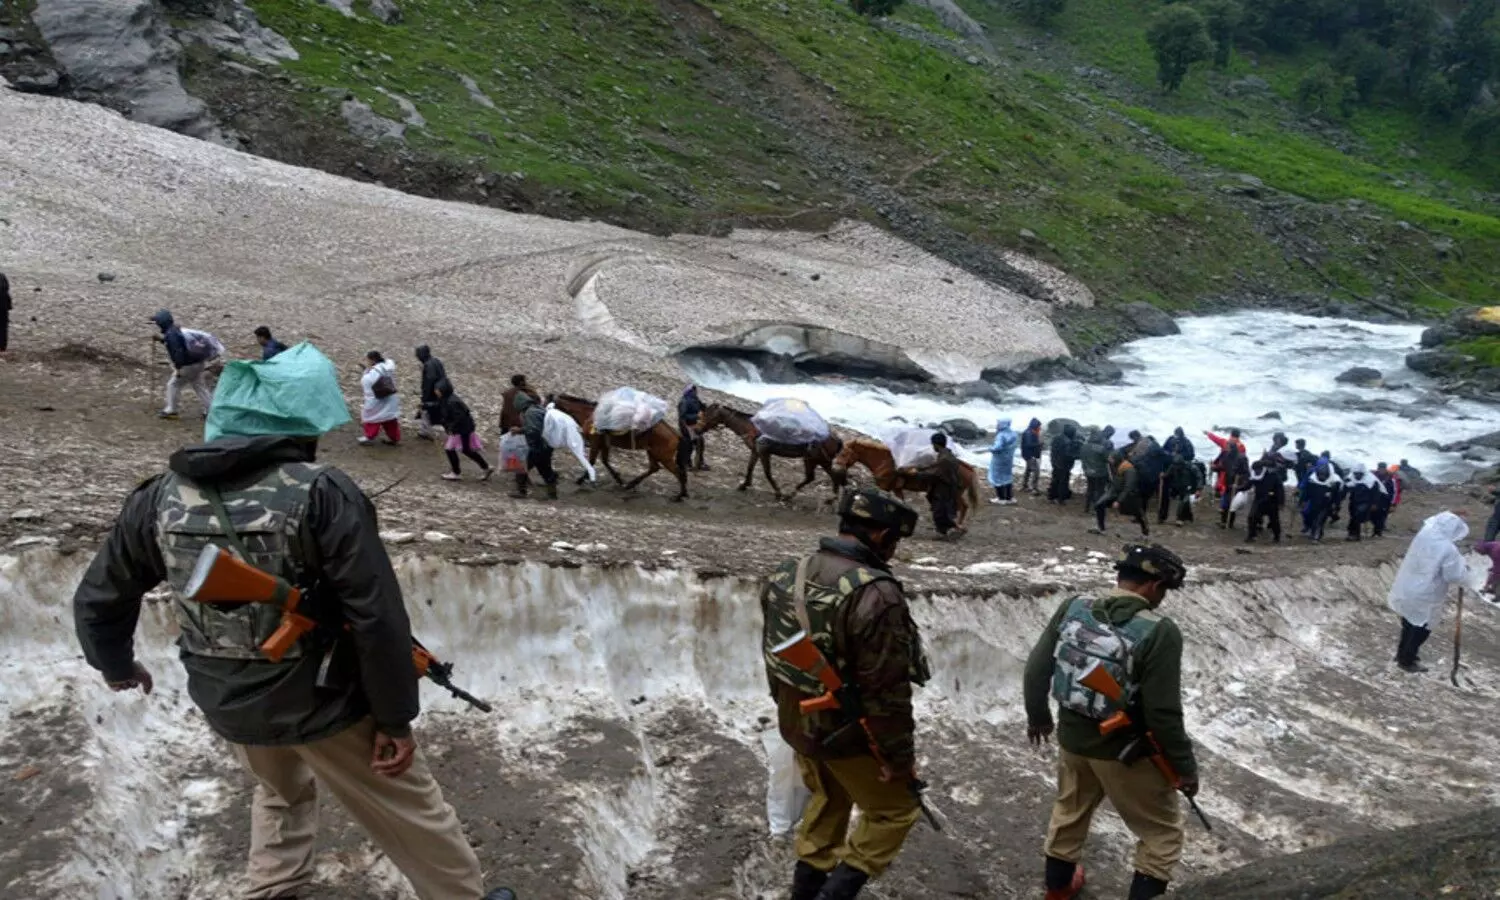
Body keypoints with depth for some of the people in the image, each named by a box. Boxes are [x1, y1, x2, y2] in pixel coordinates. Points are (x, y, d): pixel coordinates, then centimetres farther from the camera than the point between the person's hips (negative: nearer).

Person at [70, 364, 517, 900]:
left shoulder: (159, 499, -5)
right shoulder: (322, 492, -20)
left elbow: (97, 601, 8)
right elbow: (378, 617, -22)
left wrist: (115, 663, 29)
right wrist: (395, 718, -12)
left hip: (228, 704, 5)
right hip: (324, 701, -5)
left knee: (282, 791, 35)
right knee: (409, 811, 16)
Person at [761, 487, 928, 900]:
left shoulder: (787, 575, -2)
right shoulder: (875, 595, -27)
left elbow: (773, 652, 10)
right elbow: (886, 690, -25)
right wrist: (899, 755, -14)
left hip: (797, 723, 7)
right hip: (850, 733, -7)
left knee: (827, 800, 28)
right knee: (895, 809, 14)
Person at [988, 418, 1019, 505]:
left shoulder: (1001, 435, -26)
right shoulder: (1013, 434, 2)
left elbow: (998, 447, -34)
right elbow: (1016, 445, 15)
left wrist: (991, 448, -16)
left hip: (999, 461, -8)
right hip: (1009, 459, 8)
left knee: (998, 478, 6)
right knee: (1008, 478, 18)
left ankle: (1001, 498, 11)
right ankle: (1009, 498, 22)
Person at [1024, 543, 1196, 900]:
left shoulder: (1073, 608, -7)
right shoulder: (1160, 632, -24)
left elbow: (1036, 669, 1)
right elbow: (1163, 713, -23)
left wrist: (1037, 716, 17)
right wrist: (1185, 765, -8)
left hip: (1072, 737, 6)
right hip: (1127, 752, -6)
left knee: (1069, 812, 30)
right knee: (1162, 832, 19)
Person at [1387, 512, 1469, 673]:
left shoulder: (1425, 533, -7)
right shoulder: (1448, 549, -28)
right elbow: (1456, 576, -21)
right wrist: (1463, 568, -1)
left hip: (1406, 589, 7)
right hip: (1424, 598, -7)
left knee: (1409, 624, 26)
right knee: (1420, 630, 13)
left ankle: (1403, 653, 43)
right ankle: (1407, 661, 26)